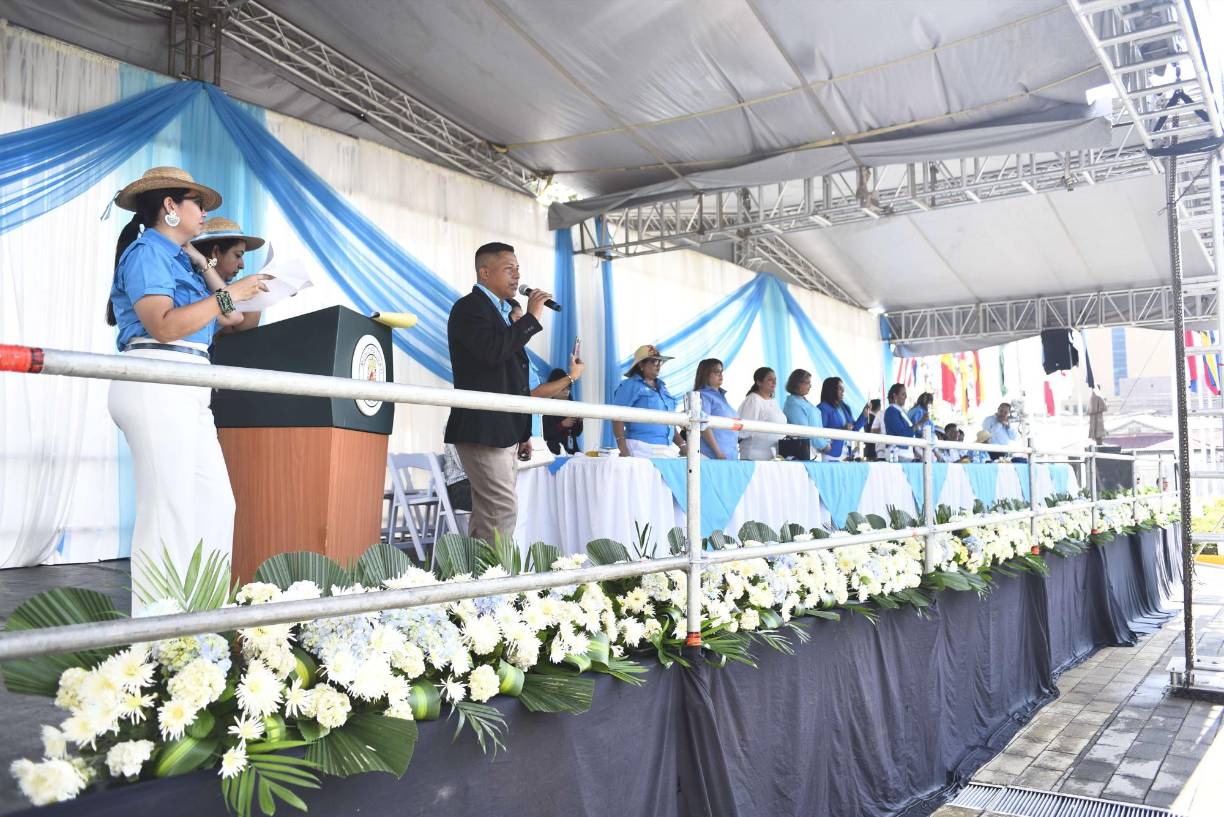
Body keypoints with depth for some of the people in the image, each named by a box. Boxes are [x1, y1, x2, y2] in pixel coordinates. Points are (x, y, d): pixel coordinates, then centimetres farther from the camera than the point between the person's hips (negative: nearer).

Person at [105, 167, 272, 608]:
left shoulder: (175, 258, 23)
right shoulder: (146, 252, -3)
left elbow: (231, 318, 20)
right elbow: (164, 326, -18)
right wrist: (228, 294, -13)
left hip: (186, 391, 10)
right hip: (156, 386, -10)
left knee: (215, 502, 7)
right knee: (168, 508, -11)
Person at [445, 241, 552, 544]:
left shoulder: (504, 312, 22)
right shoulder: (469, 307, -6)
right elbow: (492, 350, -25)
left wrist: (523, 432, 22)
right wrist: (532, 317, -14)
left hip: (505, 432, 9)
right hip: (482, 430, -9)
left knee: (487, 514, 9)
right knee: (503, 510, -14)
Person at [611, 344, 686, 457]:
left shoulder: (661, 387, 22)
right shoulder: (630, 386, 1)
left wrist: (682, 445, 18)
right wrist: (623, 451, -18)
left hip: (666, 449, 7)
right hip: (641, 448, -6)